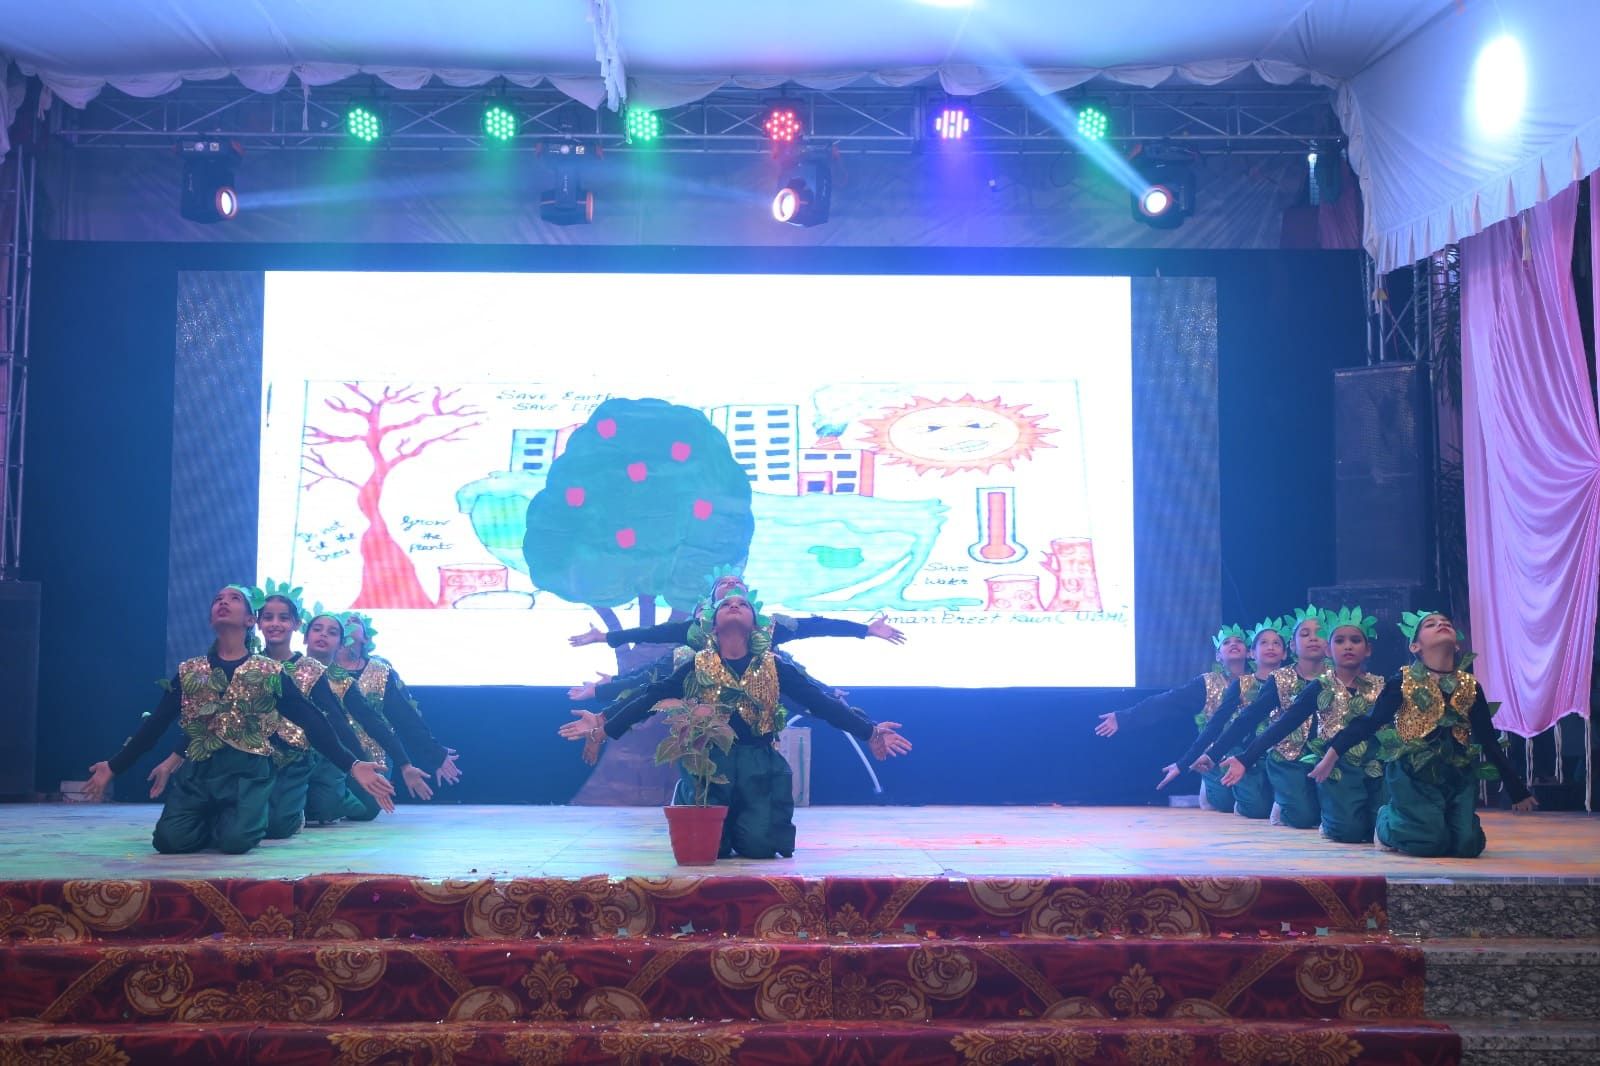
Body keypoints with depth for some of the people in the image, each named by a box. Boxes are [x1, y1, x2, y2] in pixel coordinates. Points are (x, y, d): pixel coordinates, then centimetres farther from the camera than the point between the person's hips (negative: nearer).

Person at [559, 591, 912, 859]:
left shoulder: (774, 667, 4)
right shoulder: (697, 667, 4)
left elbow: (820, 700, 0)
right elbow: (650, 696, 1)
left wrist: (869, 731, -8)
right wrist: (603, 723, -10)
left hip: (759, 766, 0)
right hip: (710, 763, 0)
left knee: (758, 845, -17)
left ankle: (759, 825, 20)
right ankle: (724, 827, 21)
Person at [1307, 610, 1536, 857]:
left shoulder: (1470, 687, 5)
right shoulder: (1403, 682, -5)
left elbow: (1489, 741, 11)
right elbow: (1369, 722, -7)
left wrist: (1517, 791, 14)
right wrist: (1332, 754, -17)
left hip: (1458, 774, 4)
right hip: (1413, 772, -4)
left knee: (1467, 844, -12)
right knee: (1431, 842, -20)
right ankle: (1386, 821, 13)